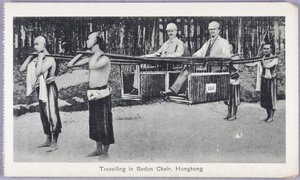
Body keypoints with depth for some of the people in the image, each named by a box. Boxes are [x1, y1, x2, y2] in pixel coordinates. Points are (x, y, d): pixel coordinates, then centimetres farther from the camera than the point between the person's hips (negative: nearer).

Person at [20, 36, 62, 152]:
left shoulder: (49, 59, -14)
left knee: (52, 115, -6)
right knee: (43, 115, 14)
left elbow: (38, 72, -26)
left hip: (49, 89, -9)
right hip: (40, 89, 9)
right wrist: (30, 57, 3)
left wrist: (40, 58, -19)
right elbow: (22, 69, 5)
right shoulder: (36, 58, 10)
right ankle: (48, 140, 24)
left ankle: (54, 143, -2)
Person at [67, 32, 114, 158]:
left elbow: (92, 66, -32)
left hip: (102, 95, -8)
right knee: (94, 124, 14)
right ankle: (98, 149, 26)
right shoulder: (90, 58, 10)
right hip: (92, 95, 8)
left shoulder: (104, 59, -12)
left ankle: (105, 152, 10)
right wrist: (83, 53, 8)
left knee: (104, 124, 0)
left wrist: (97, 53, -18)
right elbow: (70, 64, 12)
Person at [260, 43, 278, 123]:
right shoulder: (263, 58, 7)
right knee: (265, 99, 11)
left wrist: (263, 60, -14)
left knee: (271, 99, 1)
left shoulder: (274, 59, -13)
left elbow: (266, 66, -27)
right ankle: (268, 115, 23)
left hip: (271, 81, -6)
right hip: (263, 80, 6)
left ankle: (271, 117, 11)